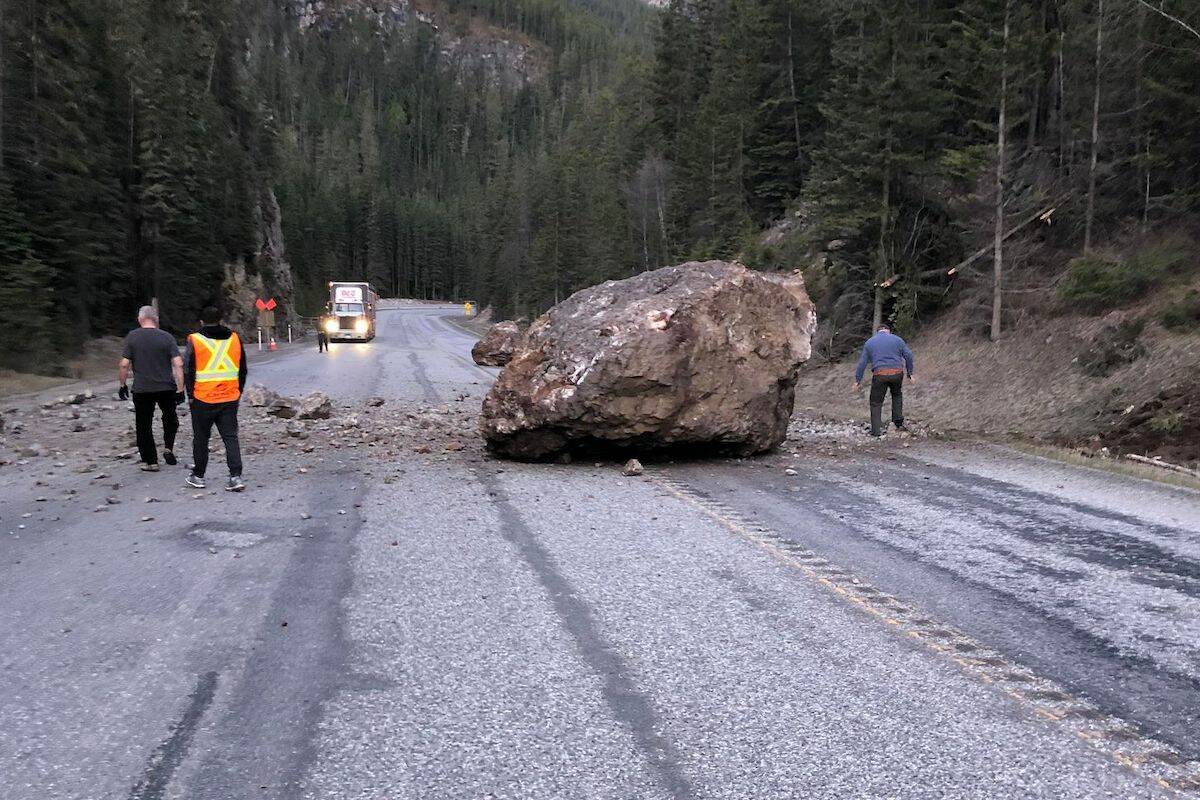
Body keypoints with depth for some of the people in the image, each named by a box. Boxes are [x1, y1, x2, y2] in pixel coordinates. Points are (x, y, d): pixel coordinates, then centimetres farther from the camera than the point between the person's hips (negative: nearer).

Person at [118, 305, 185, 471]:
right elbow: (178, 365, -9)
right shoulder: (167, 337, -3)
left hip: (142, 389, -1)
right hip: (166, 388, 1)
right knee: (170, 417, 25)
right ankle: (168, 448, 12)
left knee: (144, 425, 9)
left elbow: (124, 364, -6)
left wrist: (123, 385, 7)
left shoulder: (132, 337, -3)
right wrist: (180, 389, -6)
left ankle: (150, 462, 11)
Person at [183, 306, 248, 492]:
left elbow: (188, 370, -5)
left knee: (201, 438, 11)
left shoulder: (195, 341, -6)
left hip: (203, 400, -2)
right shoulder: (234, 339, 5)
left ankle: (198, 476, 21)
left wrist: (191, 394, 4)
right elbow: (243, 370, 11)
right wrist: (238, 392, 18)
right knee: (231, 437, 4)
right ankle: (236, 477, -6)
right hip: (230, 399, 2)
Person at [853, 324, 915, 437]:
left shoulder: (869, 342, 12)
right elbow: (908, 355, 6)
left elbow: (862, 363, 10)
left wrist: (857, 381, 13)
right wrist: (909, 372, 14)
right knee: (897, 395, 27)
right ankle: (899, 423, 23)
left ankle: (876, 431, 3)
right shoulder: (897, 339, 12)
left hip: (879, 375, -1)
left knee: (876, 402, 8)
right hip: (897, 373, 1)